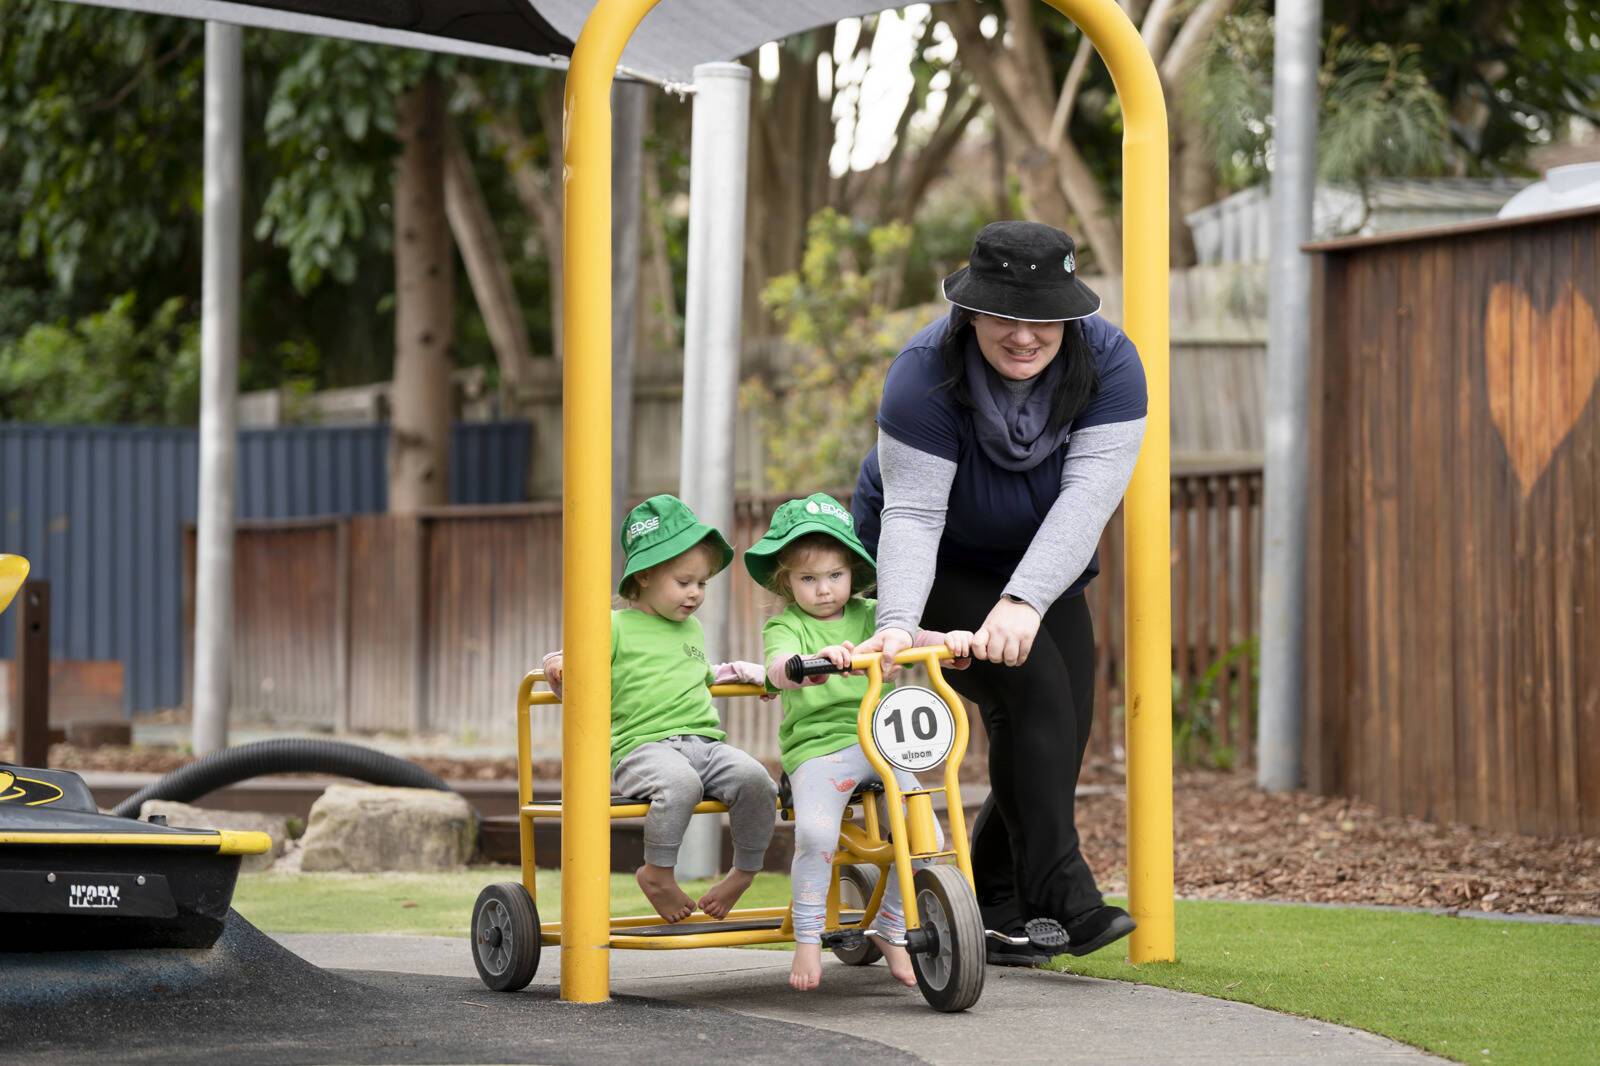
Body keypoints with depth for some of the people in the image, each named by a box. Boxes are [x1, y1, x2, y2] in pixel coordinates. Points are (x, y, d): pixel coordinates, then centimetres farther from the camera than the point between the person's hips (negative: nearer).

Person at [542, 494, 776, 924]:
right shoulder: (617, 627, 8)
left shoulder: (693, 630, 28)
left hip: (704, 741, 6)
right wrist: (559, 667, -11)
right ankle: (658, 872, -21)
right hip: (643, 746, -6)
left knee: (754, 778, -26)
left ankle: (745, 871, -9)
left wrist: (734, 672, 30)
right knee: (680, 782, -41)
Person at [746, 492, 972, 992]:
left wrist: (948, 639, -23)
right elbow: (779, 668, -19)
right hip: (818, 746, -4)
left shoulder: (867, 616, 15)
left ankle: (892, 932, 12)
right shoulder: (786, 625, 2)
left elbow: (907, 638, 0)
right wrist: (816, 660, -42)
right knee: (815, 835, -28)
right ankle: (808, 940, -8)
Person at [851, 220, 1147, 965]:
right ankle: (1061, 895, -24)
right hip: (939, 567, -4)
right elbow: (912, 512, -33)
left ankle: (992, 910, 13)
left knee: (1064, 726, -2)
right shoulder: (926, 372, -28)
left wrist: (1024, 601, -48)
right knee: (1032, 688, -24)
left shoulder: (1107, 361, -24)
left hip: (1040, 565, 4)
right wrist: (897, 621, -50)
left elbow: (1089, 494, -35)